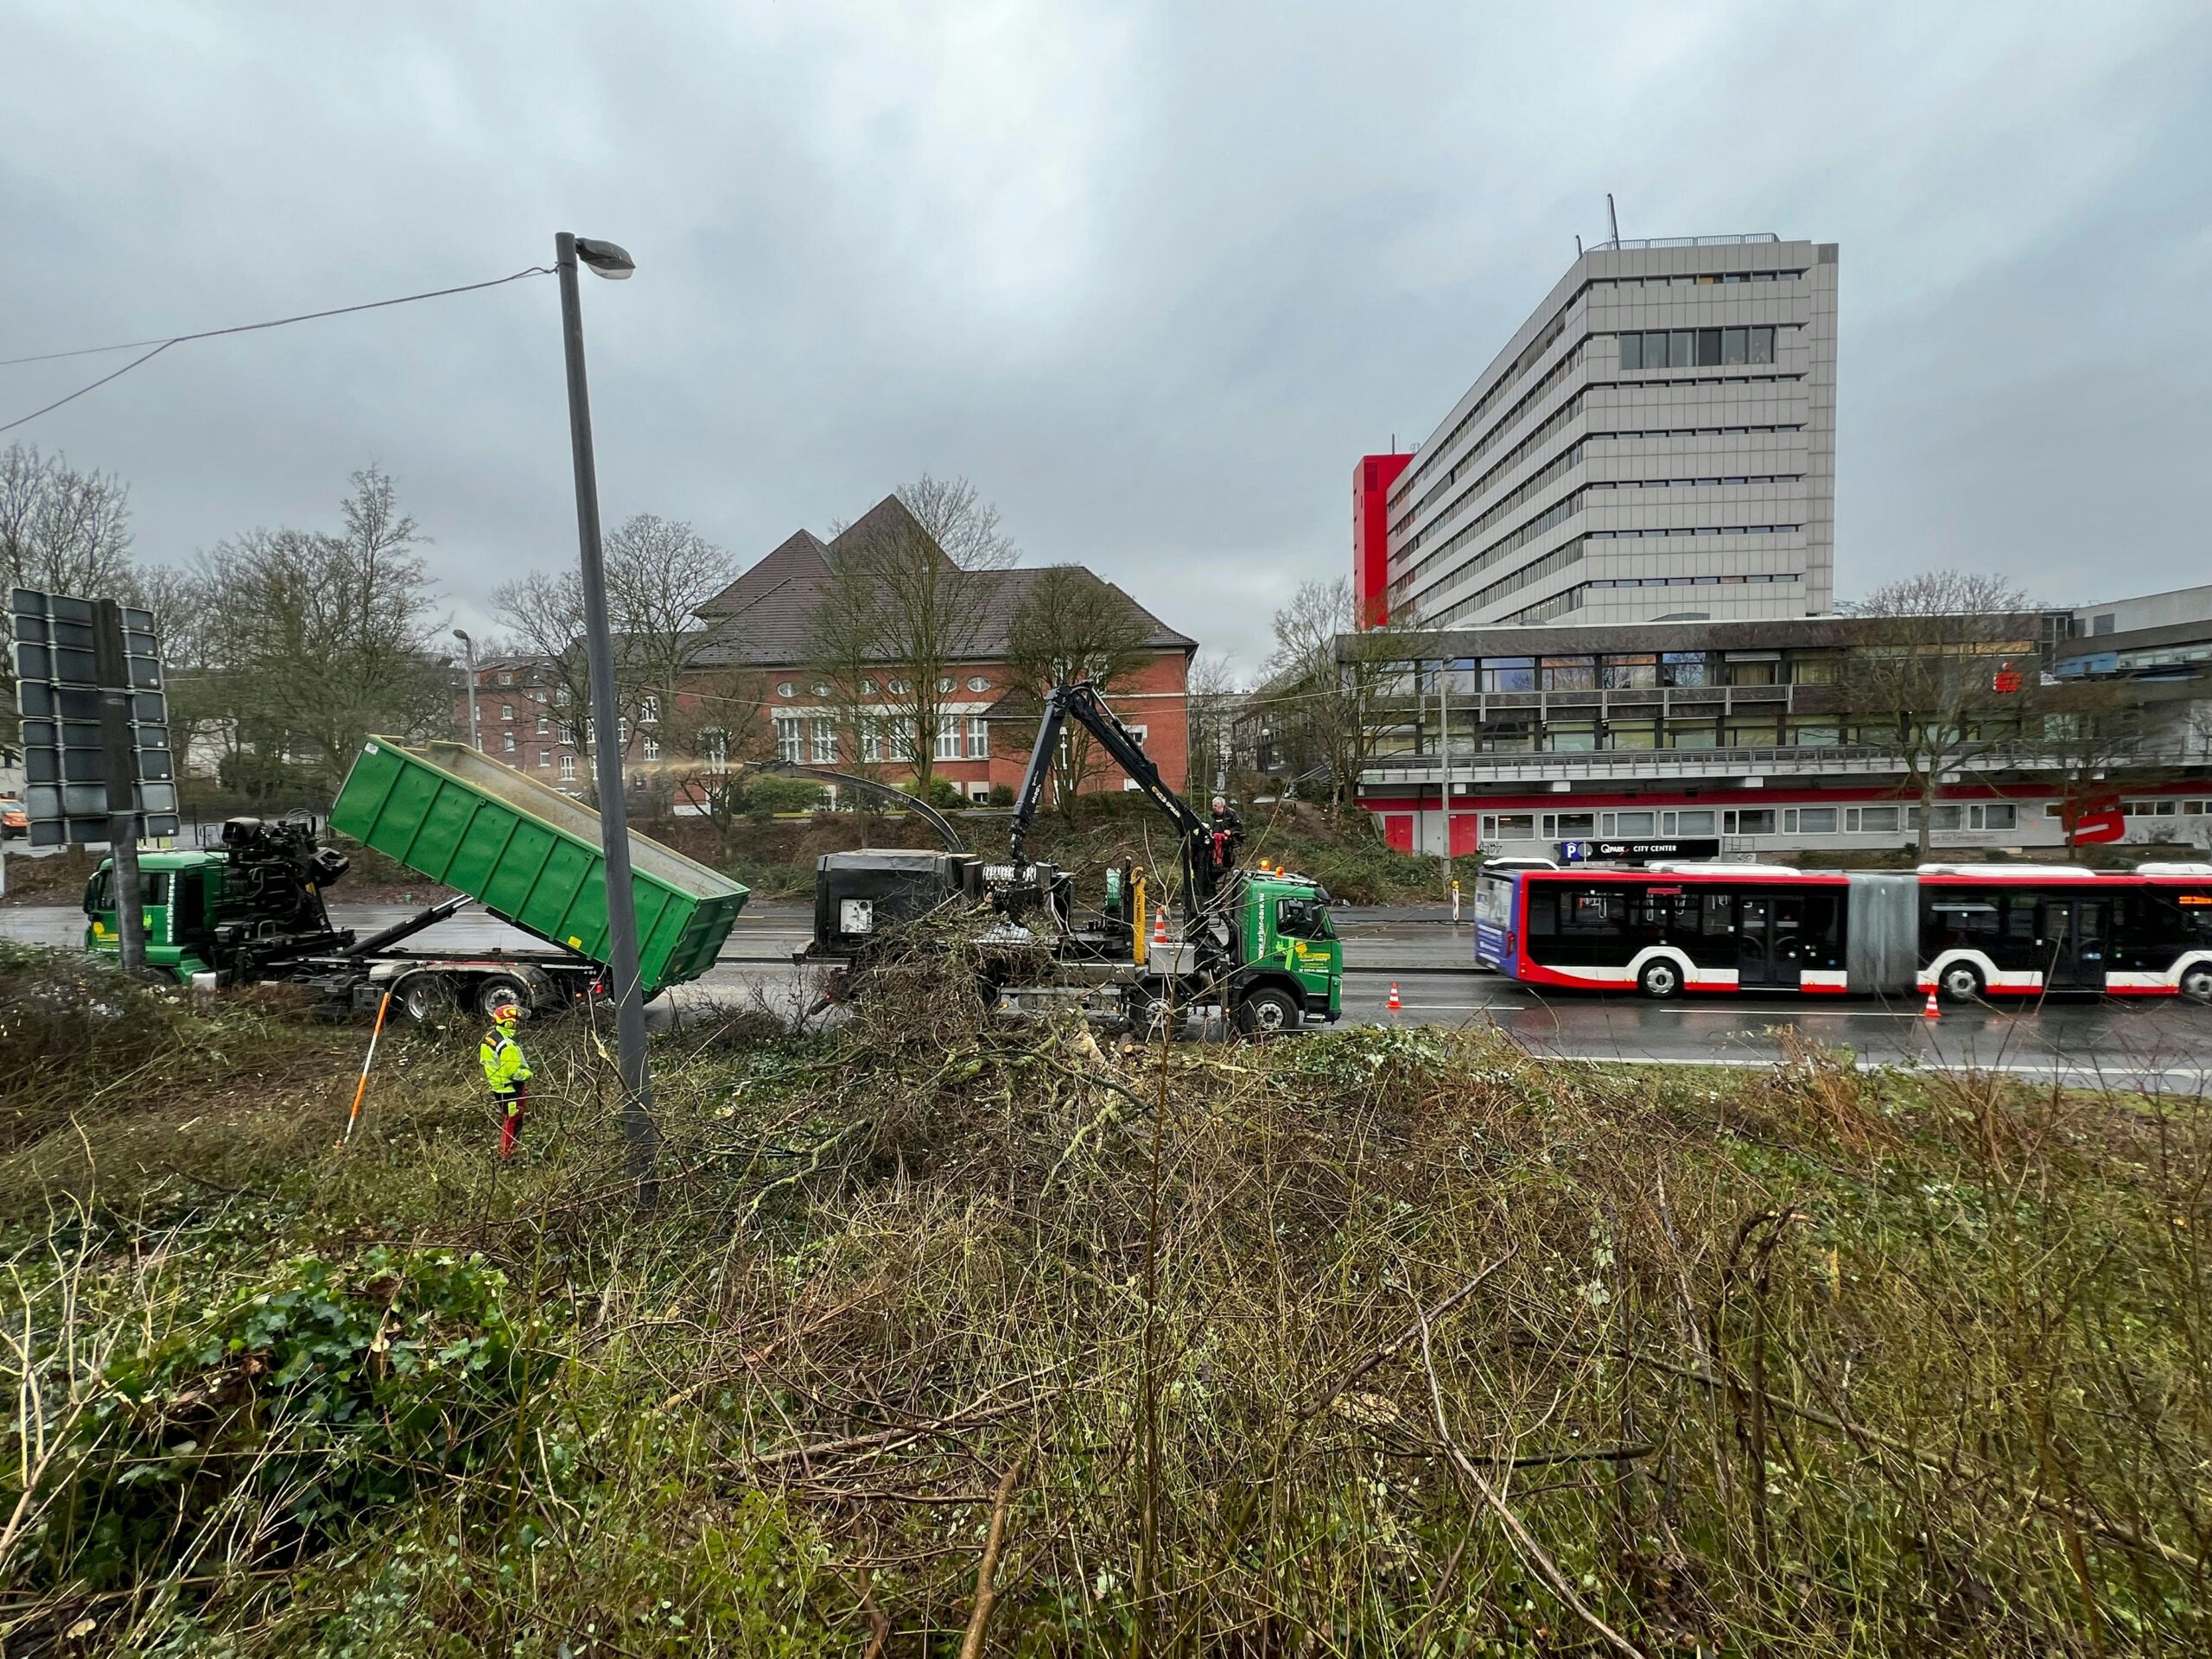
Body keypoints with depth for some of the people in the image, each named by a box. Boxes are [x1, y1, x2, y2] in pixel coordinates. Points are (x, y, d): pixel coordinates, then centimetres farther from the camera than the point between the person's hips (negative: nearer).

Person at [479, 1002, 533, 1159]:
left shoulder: (489, 1037, -1)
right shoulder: (507, 1045, -30)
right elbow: (514, 1073, -26)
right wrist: (528, 1073, -7)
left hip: (498, 1087, 9)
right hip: (510, 1090, -9)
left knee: (506, 1120, 25)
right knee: (512, 1122, 6)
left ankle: (505, 1150, 39)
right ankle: (506, 1155, 18)